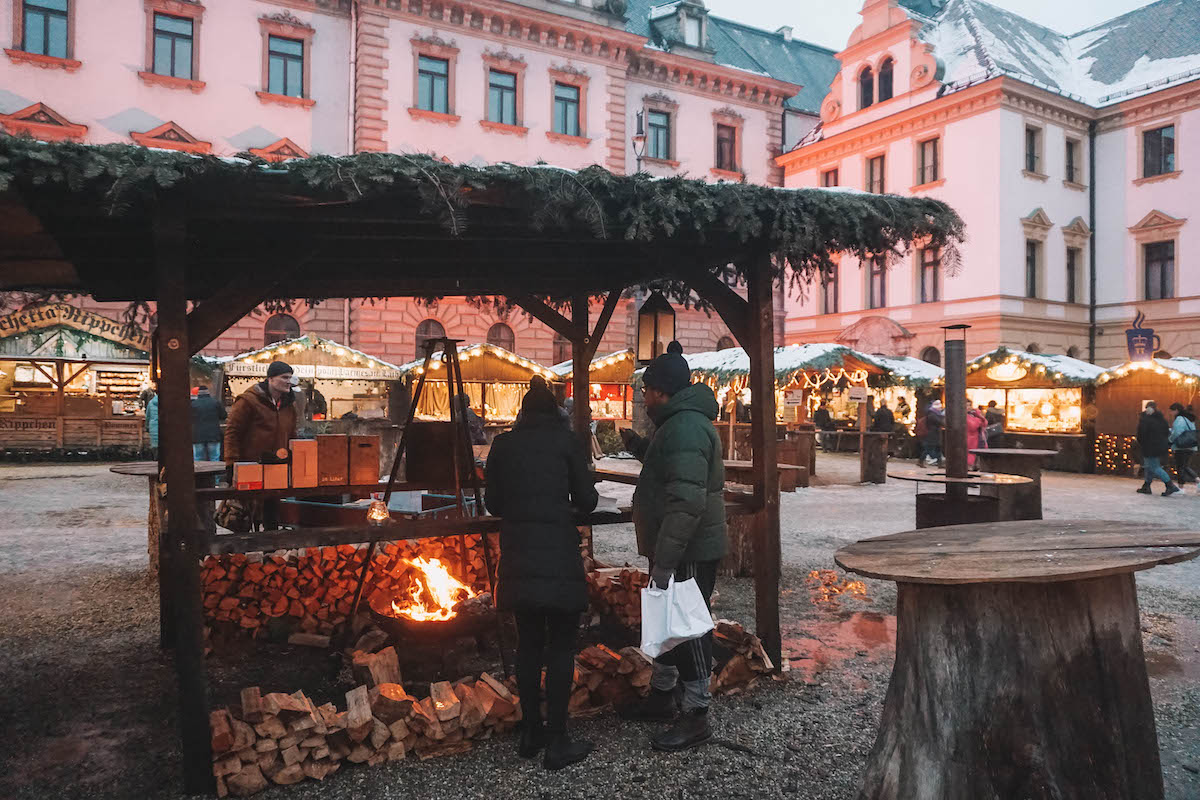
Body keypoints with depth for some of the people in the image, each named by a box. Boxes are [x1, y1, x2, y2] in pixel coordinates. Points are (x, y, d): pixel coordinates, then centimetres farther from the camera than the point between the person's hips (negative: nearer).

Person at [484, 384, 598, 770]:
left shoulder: (503, 444, 9)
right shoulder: (566, 441, 0)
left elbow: (493, 503, 12)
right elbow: (587, 500, 0)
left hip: (517, 556, 4)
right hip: (558, 553, -4)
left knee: (528, 641, 15)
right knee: (561, 645, 4)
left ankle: (530, 732, 23)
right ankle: (557, 741, 6)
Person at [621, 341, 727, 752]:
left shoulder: (685, 427, -22)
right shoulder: (679, 421, 14)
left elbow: (687, 502, -30)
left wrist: (664, 560, -28)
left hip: (690, 552, -11)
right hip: (678, 549, 11)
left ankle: (696, 717, 11)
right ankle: (662, 696, 36)